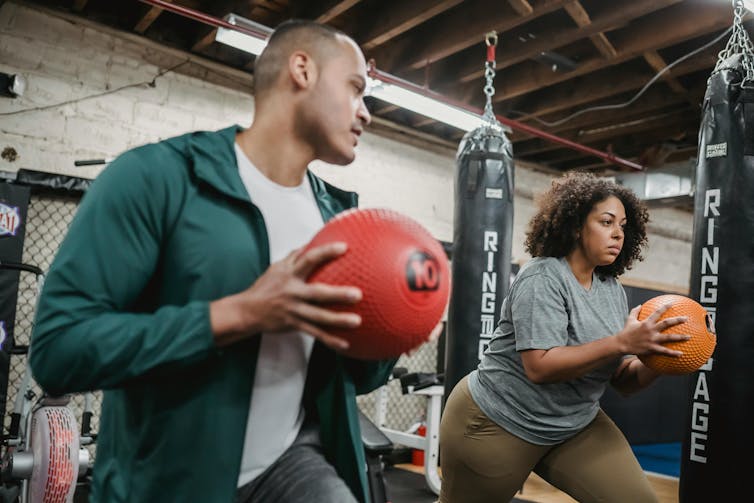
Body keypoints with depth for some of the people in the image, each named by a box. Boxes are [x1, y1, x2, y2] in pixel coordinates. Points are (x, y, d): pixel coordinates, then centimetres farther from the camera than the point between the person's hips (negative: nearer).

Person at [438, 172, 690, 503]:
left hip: (575, 426, 7)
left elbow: (624, 380, 2)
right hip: (497, 425, -6)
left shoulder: (613, 290, 2)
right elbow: (540, 367, -30)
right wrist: (622, 342, -32)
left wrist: (657, 357, -18)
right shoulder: (542, 278, -19)